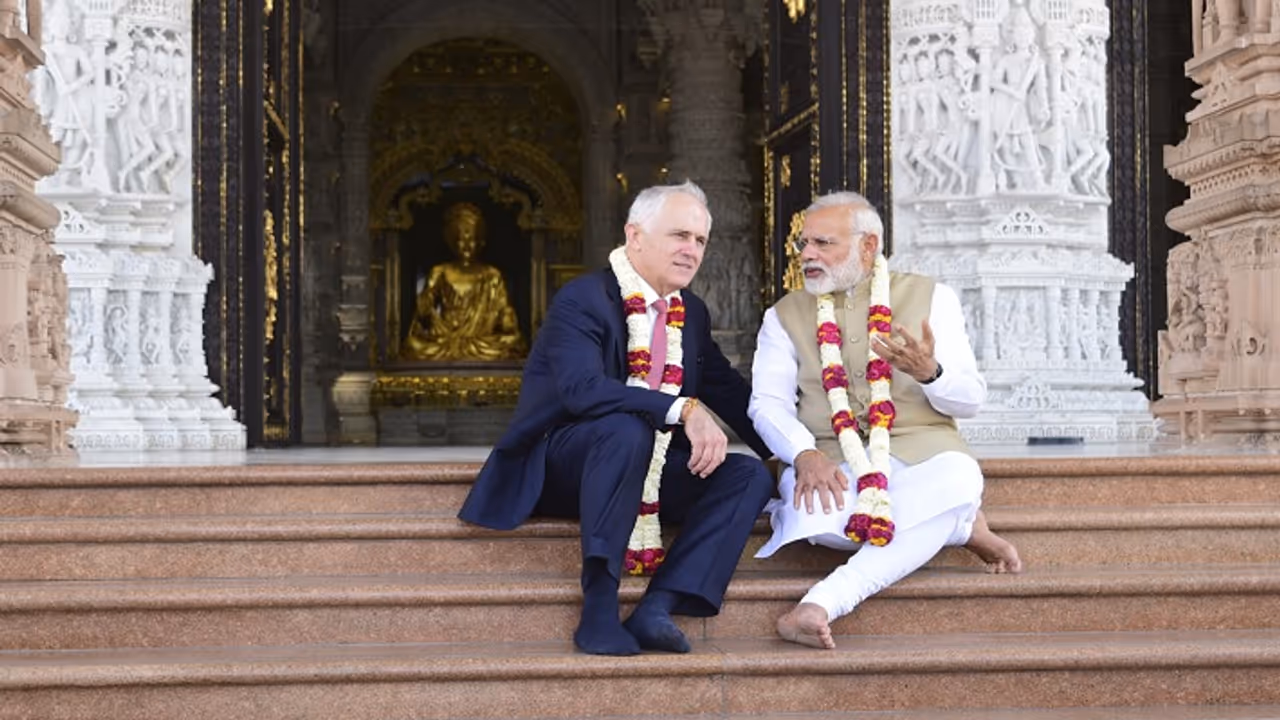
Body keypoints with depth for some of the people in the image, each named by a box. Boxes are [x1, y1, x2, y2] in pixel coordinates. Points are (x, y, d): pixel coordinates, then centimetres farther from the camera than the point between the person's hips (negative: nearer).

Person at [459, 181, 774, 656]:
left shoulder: (691, 313, 9)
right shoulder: (581, 301, -15)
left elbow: (728, 390, 16)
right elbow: (582, 389, -31)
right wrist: (683, 410, -39)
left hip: (647, 471, 7)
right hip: (558, 466, -7)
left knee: (749, 475, -13)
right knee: (628, 429, -37)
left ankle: (656, 607, -26)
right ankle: (598, 604, -33)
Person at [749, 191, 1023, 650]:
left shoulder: (931, 298, 12)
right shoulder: (784, 316, 16)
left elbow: (970, 400, 6)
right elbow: (768, 402, 2)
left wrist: (928, 372, -18)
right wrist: (805, 454, -20)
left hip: (919, 452, -1)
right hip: (832, 462, 1)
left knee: (957, 477, -38)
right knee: (812, 512, -37)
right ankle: (961, 528, -15)